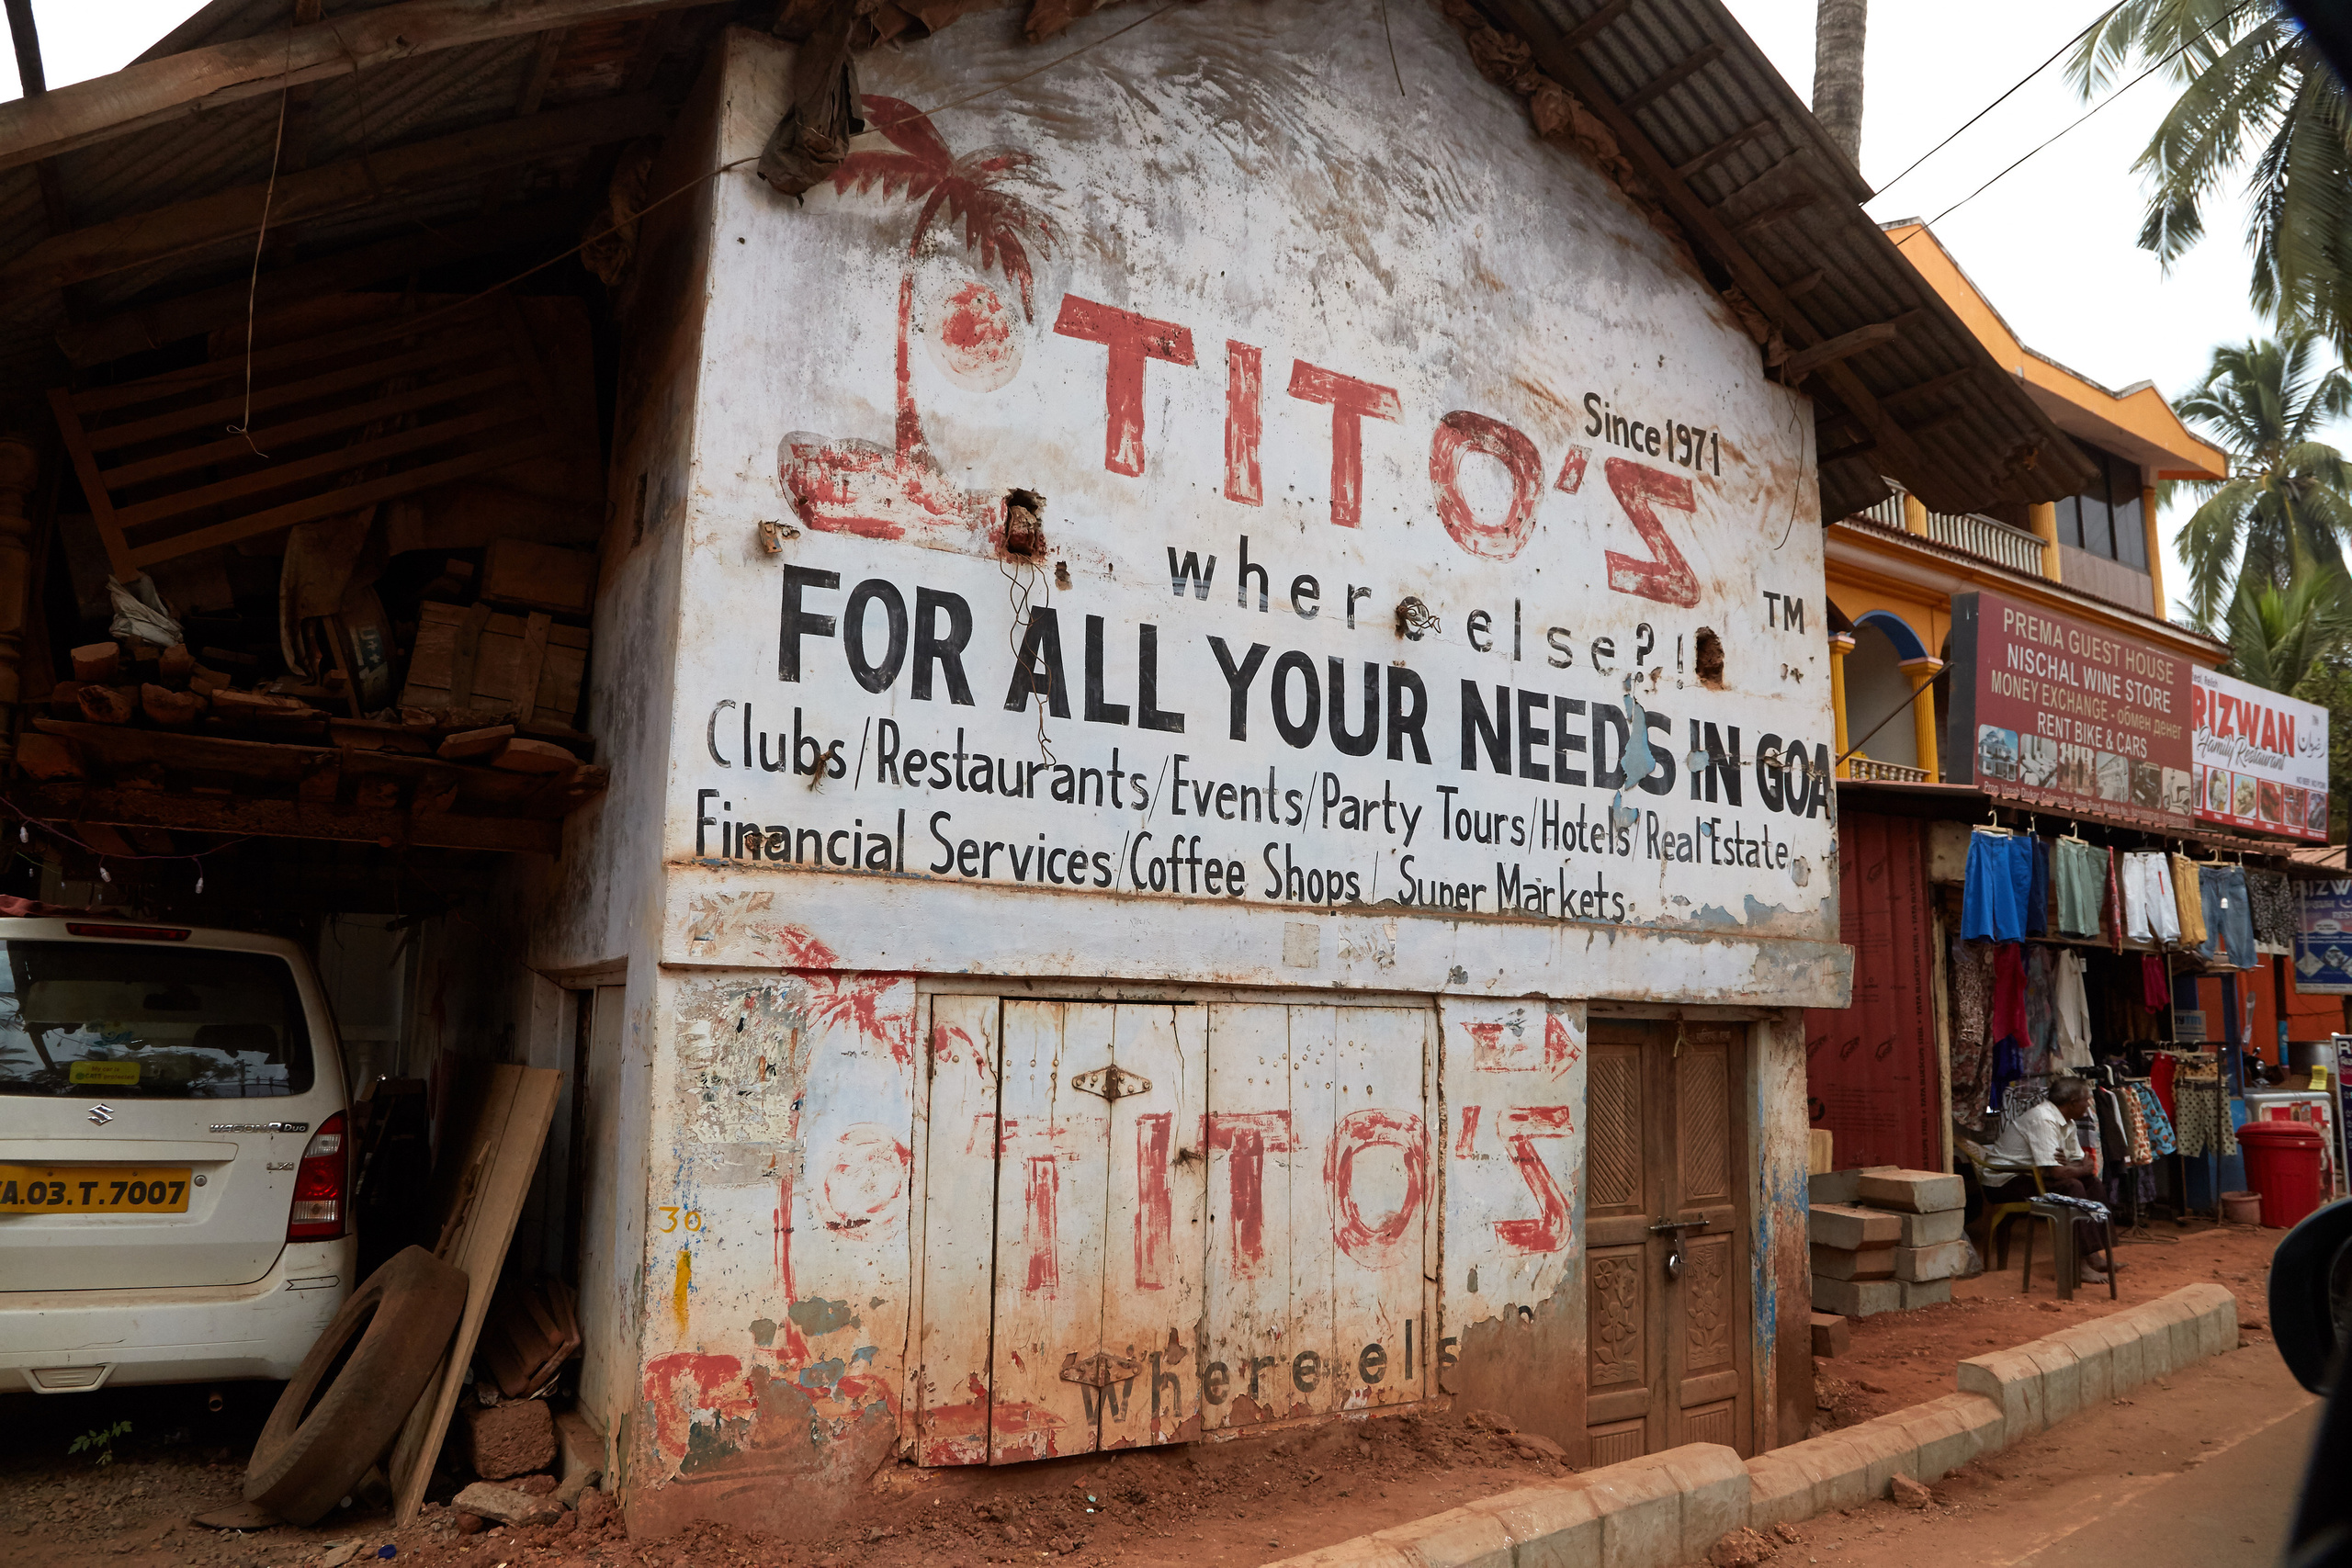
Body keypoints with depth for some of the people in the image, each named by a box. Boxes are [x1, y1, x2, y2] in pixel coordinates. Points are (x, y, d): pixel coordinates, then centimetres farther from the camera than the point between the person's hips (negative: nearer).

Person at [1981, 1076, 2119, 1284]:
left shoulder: (2066, 1122, 9)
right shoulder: (2043, 1119, -23)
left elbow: (2080, 1161, 12)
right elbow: (2056, 1172, -28)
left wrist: (2086, 1167, -13)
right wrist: (2084, 1169, -9)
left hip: (2030, 1176, 10)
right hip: (2003, 1183, -10)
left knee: (2092, 1182, 4)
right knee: (2072, 1187, -25)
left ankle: (2097, 1254, 1)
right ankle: (2077, 1263, -23)